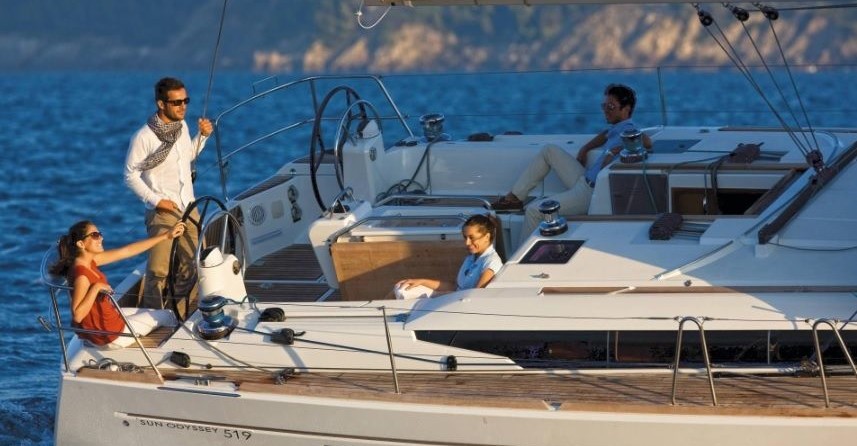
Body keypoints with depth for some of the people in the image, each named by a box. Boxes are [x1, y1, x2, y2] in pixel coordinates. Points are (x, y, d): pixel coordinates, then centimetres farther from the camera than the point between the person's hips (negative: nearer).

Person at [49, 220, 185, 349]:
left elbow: (127, 251, 0)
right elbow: (77, 315, -34)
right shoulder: (81, 274, -30)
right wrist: (96, 288, -36)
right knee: (166, 316, 12)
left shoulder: (89, 261, -3)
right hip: (109, 334, -8)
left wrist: (166, 236, -1)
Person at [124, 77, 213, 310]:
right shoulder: (144, 137, -16)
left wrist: (203, 136, 7)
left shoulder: (182, 126, 5)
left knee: (193, 265, 13)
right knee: (159, 271, -8)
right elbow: (131, 175, -11)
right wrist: (156, 200, -16)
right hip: (163, 212, -7)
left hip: (189, 209, 7)